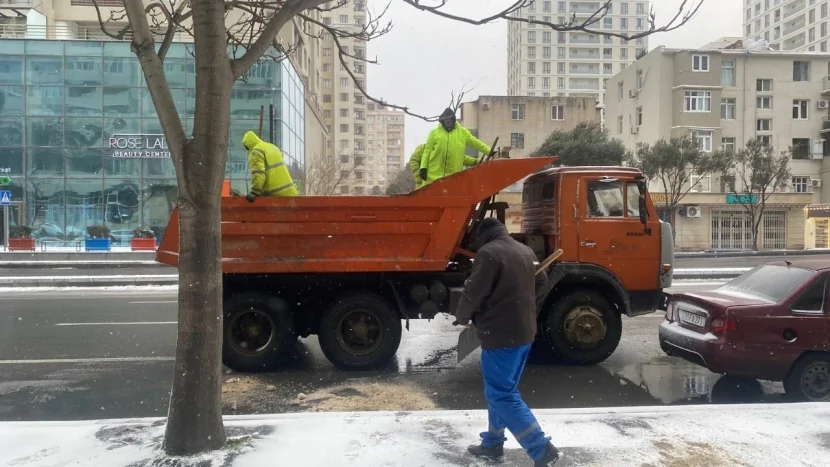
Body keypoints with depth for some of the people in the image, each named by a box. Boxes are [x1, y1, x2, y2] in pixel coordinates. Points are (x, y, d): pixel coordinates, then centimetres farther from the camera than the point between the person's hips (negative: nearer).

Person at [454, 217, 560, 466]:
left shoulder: (489, 252, -14)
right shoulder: (526, 251, 13)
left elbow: (473, 292, -15)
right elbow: (542, 286, 21)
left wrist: (463, 317, 2)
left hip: (500, 333, -9)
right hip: (524, 331, 9)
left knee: (501, 394, -3)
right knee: (501, 389, 18)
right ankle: (492, 444, 28)